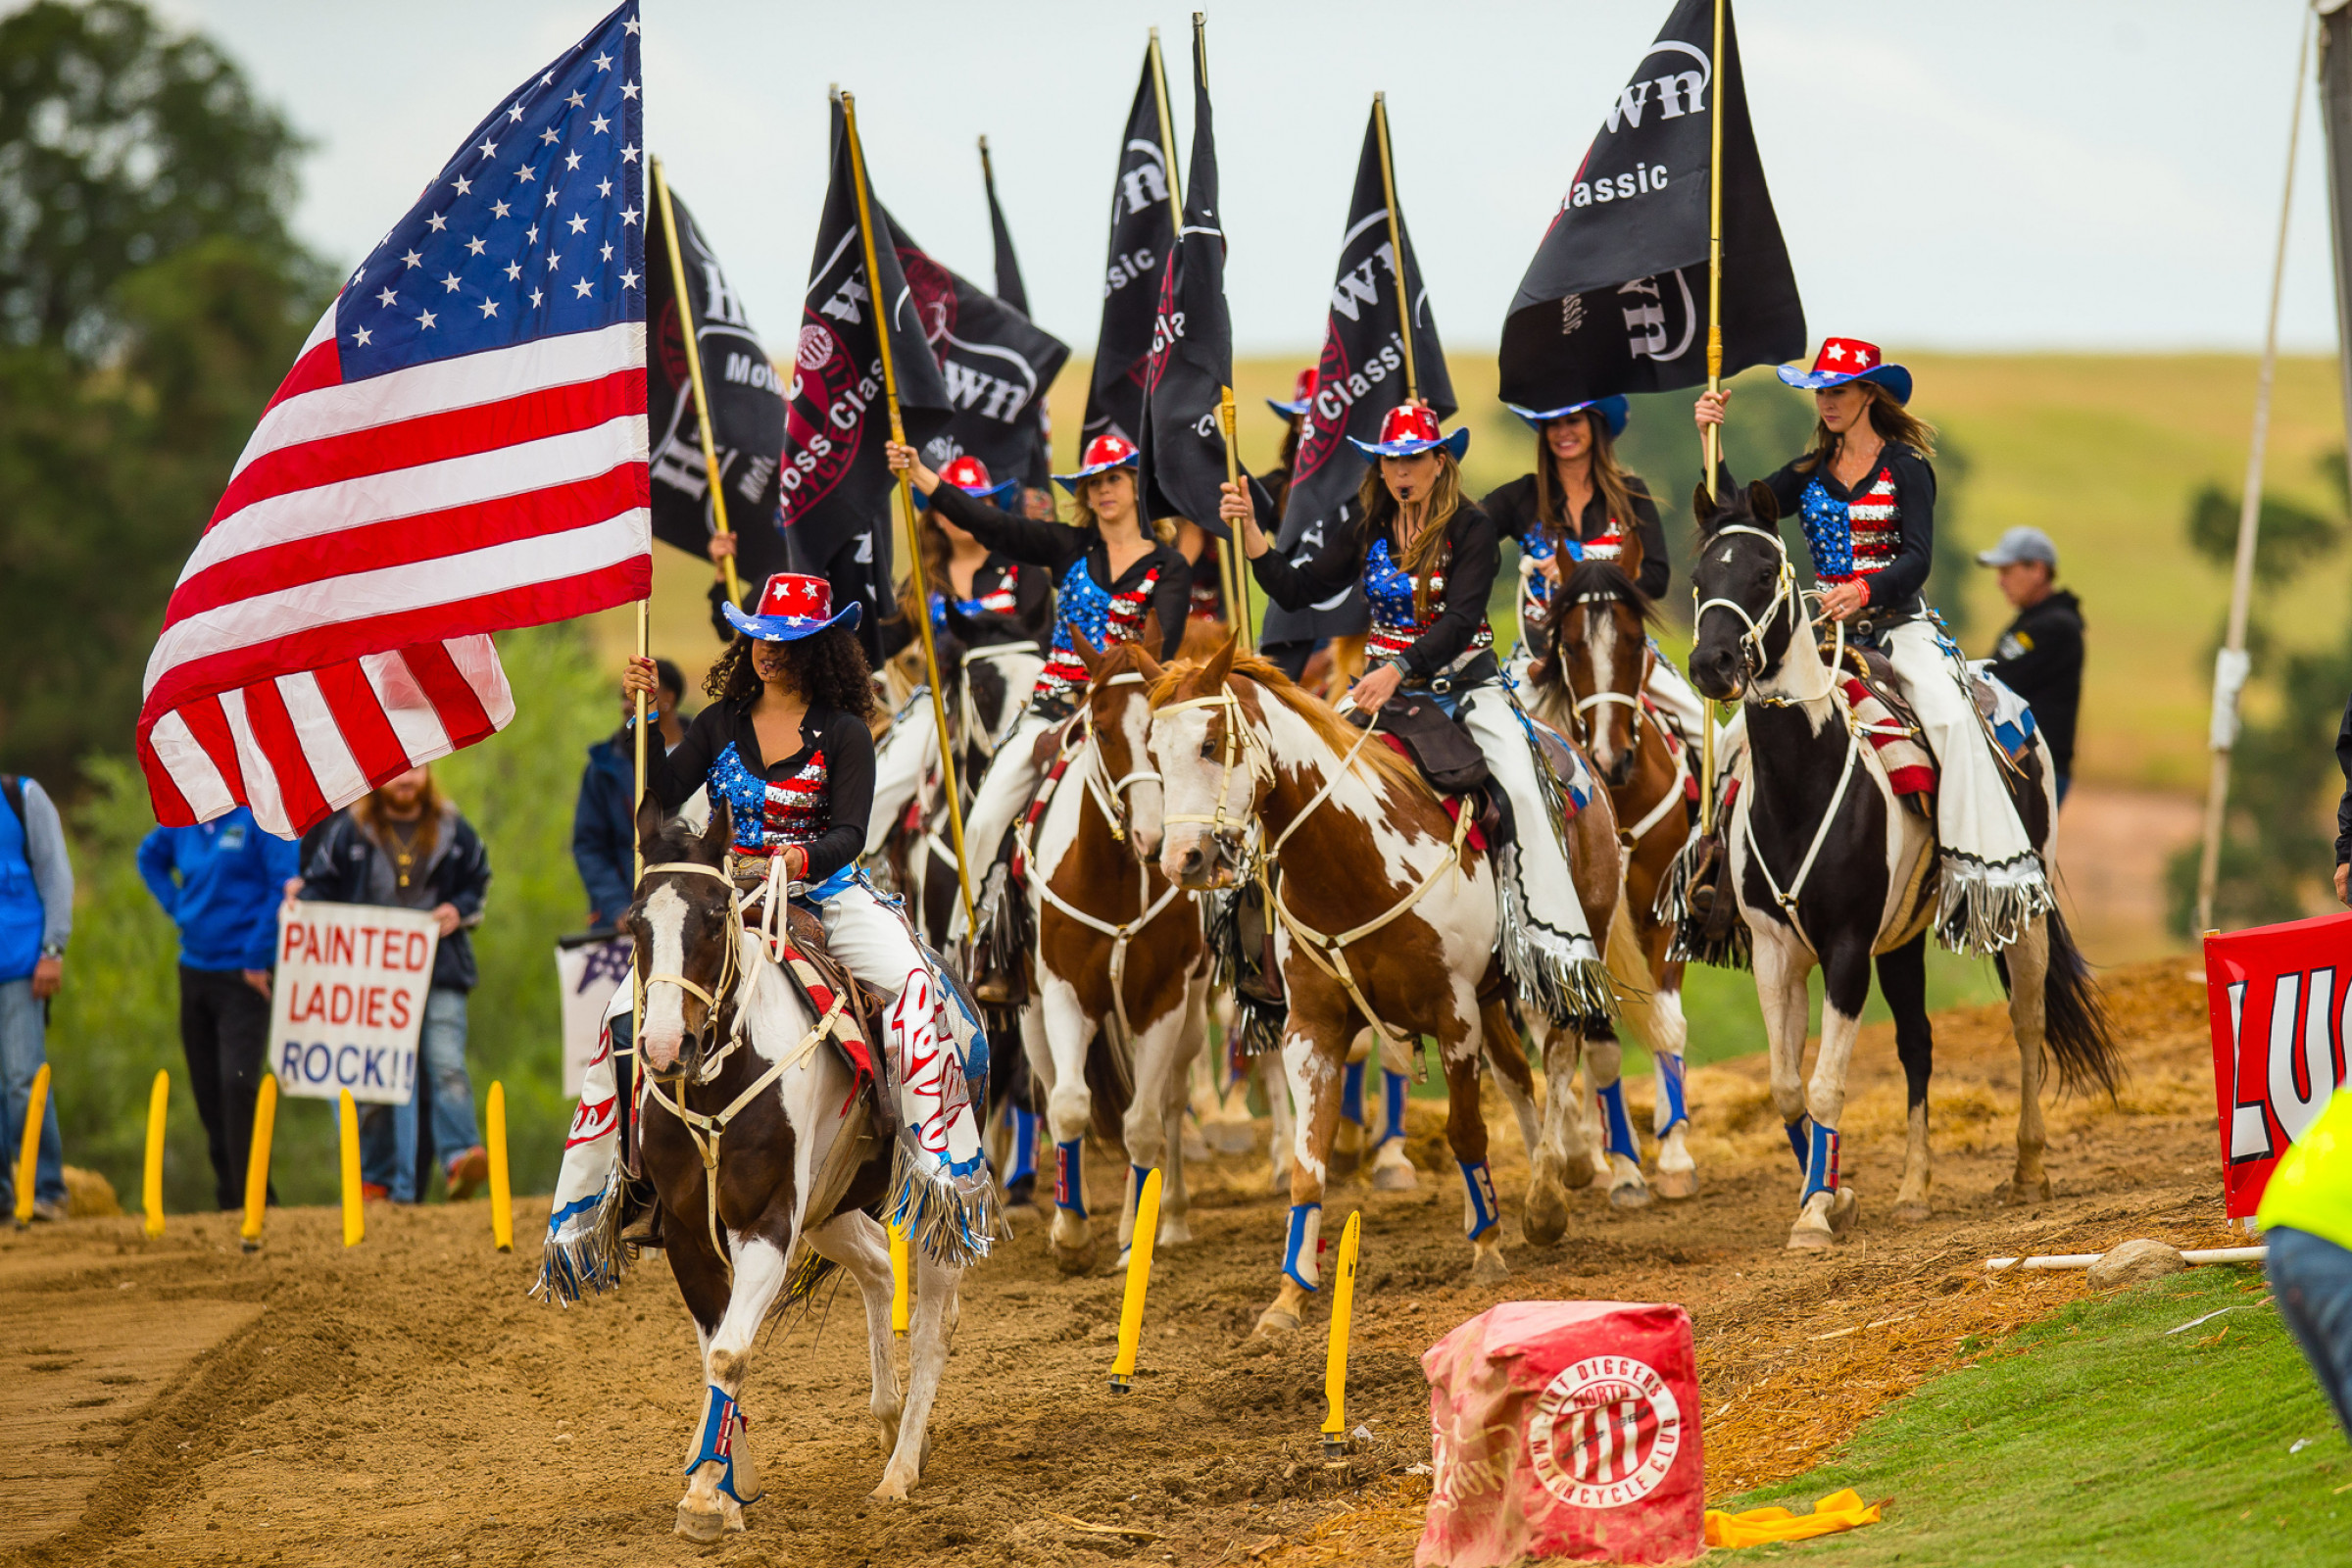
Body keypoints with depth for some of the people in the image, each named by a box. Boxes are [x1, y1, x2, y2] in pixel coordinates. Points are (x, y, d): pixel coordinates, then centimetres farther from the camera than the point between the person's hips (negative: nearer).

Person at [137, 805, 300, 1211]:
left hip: (242, 977, -7)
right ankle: (228, 1200, 18)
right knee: (208, 1092, 9)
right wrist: (178, 908, 13)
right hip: (194, 972, 7)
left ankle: (250, 1198, -14)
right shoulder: (183, 822, 9)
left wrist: (258, 957, -16)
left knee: (238, 1084, -18)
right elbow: (150, 858, 29)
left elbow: (286, 885, -16)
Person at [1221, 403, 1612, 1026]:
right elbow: (1297, 590, 5)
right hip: (1384, 680, 4)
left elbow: (1460, 620, -20)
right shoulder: (1367, 529, 7)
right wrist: (1250, 528, -6)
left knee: (1521, 786, -26)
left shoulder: (1472, 530, -7)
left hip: (1463, 679, -4)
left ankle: (1560, 945, -25)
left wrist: (1400, 670, -34)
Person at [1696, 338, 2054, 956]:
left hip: (1899, 621, -5)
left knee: (1948, 715, -28)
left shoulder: (1905, 467, 0)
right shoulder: (1808, 475, 14)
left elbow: (1917, 557, -11)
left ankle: (1985, 867, -30)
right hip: (1828, 626, 5)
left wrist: (1866, 591, -29)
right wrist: (1712, 442, -3)